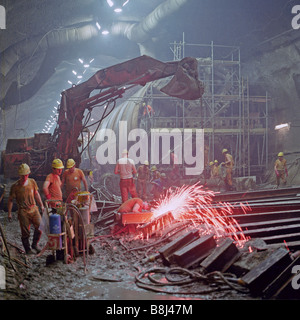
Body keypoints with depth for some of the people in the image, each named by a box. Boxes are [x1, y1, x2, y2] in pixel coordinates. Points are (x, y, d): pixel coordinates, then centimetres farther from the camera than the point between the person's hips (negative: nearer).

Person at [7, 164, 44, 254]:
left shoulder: (32, 182, 3)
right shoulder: (15, 186, -7)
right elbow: (10, 200, 1)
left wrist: (41, 205, 18)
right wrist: (9, 213, 0)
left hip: (33, 208, 3)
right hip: (23, 211, -3)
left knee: (40, 226, -9)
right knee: (25, 232, 1)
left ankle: (35, 244, 14)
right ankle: (28, 249, 20)